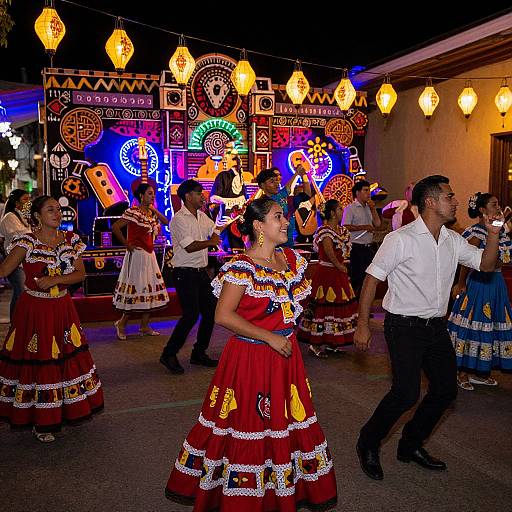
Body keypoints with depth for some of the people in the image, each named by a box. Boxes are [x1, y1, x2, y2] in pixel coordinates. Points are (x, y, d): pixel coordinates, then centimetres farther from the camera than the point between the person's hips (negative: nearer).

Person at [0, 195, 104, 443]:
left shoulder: (70, 240, 2)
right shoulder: (27, 242, -10)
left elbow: (80, 274, 0)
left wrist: (55, 280, -13)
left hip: (62, 309, 4)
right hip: (33, 310, -4)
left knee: (67, 358, 10)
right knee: (36, 361, 3)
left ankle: (65, 410, 30)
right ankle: (40, 421, 20)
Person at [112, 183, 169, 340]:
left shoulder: (152, 213, 11)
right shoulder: (133, 212, -14)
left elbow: (166, 222, 15)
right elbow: (115, 227, -20)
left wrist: (154, 209, 5)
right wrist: (127, 244, -14)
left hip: (150, 255, 8)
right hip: (137, 255, -8)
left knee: (150, 291, 9)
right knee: (137, 290, -5)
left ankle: (145, 326, 19)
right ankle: (122, 323, 12)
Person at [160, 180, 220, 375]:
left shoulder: (202, 216, 12)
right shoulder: (179, 219, -13)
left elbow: (215, 231, 26)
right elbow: (190, 246, -20)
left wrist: (214, 239, 4)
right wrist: (211, 242, -9)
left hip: (201, 271, 9)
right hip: (185, 273, -9)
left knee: (211, 311, 9)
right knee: (191, 315, -12)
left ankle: (199, 354, 23)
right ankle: (169, 355, 5)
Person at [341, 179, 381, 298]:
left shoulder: (369, 208, 15)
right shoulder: (350, 208, -6)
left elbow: (377, 224, 8)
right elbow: (345, 227, -15)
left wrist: (373, 208, 0)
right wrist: (363, 227, -18)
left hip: (368, 247, 7)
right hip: (357, 247, -7)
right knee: (357, 276, -4)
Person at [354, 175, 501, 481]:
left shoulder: (453, 241, 6)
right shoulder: (401, 239, -14)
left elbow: (486, 265, 11)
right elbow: (372, 279, -12)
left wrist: (493, 234, -7)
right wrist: (363, 326, -13)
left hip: (437, 326, 8)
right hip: (404, 326, -7)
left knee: (446, 389, 11)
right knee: (406, 393, -13)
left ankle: (411, 445, 31)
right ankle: (368, 444, 13)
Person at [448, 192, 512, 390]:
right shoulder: (477, 231, -13)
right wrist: (461, 284, -7)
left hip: (496, 283, 8)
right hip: (479, 283, -8)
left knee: (490, 325, 12)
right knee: (473, 324, -2)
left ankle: (479, 371, 23)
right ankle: (463, 372, 10)